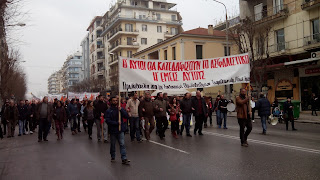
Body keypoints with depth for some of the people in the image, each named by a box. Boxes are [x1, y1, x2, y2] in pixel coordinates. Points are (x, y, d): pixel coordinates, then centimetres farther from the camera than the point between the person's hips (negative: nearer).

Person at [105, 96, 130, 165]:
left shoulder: (121, 109, 4)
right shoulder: (108, 111, -4)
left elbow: (127, 116, -5)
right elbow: (107, 120, -13)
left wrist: (121, 110, -17)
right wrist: (116, 123, -20)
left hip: (120, 130, 1)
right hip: (113, 130, -1)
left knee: (122, 144, -4)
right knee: (113, 144, 13)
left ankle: (124, 159, -4)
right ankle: (113, 157, 32)